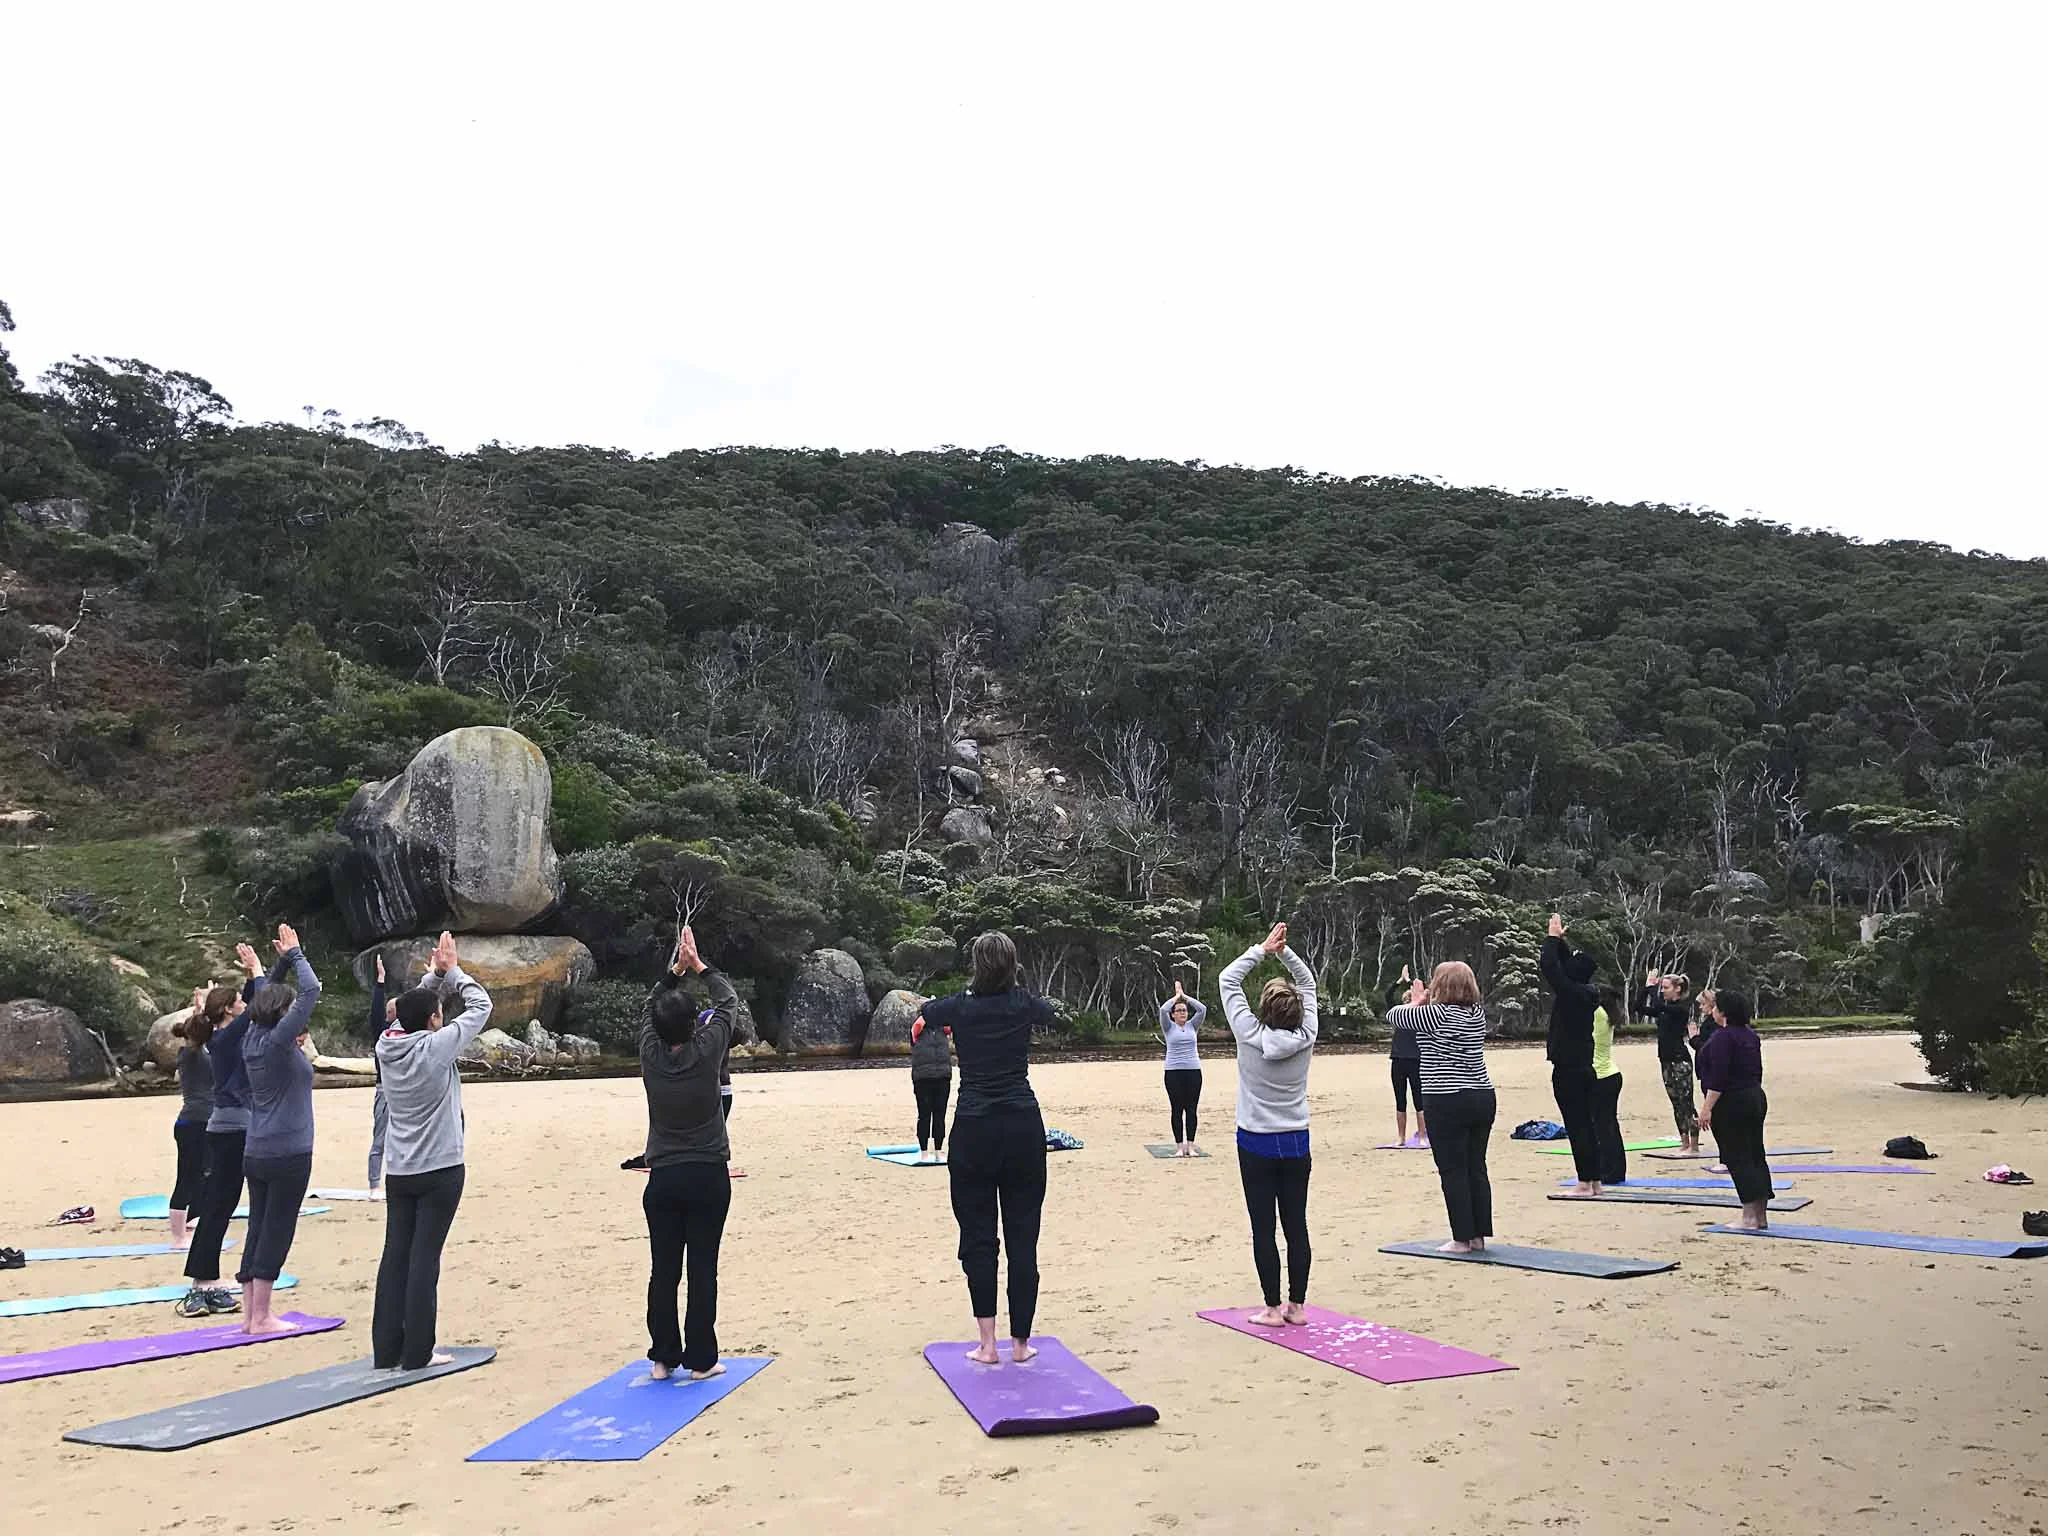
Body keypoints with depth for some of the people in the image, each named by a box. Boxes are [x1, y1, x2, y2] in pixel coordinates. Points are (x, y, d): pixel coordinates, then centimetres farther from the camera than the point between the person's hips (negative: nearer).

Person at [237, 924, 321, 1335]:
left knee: (258, 1229, 12)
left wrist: (282, 961, 17)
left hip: (255, 1154, 8)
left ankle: (250, 1313, 17)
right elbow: (311, 991, -20)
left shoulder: (253, 1039, 7)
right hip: (287, 1152, -8)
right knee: (276, 1232, -2)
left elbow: (265, 997, 24)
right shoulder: (278, 1041, -15)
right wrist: (294, 955, -8)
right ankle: (261, 1317, 2)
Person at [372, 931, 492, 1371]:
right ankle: (417, 1352, 2)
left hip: (399, 1171, 6)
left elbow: (415, 1006, 18)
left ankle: (386, 1349, 14)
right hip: (440, 1170, -6)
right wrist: (451, 970, 6)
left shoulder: (388, 1044, 0)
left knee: (395, 1256, 9)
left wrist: (437, 972, 11)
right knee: (424, 1258, -2)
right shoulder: (437, 1047, -15)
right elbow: (480, 1006, -5)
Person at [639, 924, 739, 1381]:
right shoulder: (705, 1052, -12)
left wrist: (675, 969, 16)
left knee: (663, 1271, 8)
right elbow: (729, 1001, 2)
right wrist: (698, 965, 12)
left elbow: (651, 1006, 15)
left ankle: (664, 1357, 14)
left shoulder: (650, 1053, -5)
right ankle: (700, 1360, 7)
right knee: (702, 1270, 2)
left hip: (663, 1179, 3)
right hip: (707, 1176, -3)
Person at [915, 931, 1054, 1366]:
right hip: (1023, 1126, 1)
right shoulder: (1025, 1004, 1)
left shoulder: (958, 1007, -2)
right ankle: (1021, 1342, 13)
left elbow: (923, 1014, 20)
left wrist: (927, 1012, 44)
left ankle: (987, 1344, 7)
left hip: (974, 1129, -1)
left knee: (978, 1237, 7)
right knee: (1023, 1237, 7)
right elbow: (1050, 1013, 26)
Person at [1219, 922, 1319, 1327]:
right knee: (1296, 1225, 9)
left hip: (1256, 1144, -3)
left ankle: (1273, 1308, 6)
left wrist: (1262, 950, -2)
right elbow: (1308, 982, 6)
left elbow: (1227, 980, -5)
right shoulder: (1305, 1037, -8)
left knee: (1263, 1228, 2)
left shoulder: (1250, 1035, -14)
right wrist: (1284, 951, -1)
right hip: (1296, 1143, 3)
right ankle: (1296, 1305, 15)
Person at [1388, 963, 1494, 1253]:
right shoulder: (1477, 1013, 7)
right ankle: (1479, 1235, 18)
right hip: (1483, 1098, 7)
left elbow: (1393, 1016, -1)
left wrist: (1416, 1001, 14)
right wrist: (1423, 1002, 16)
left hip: (1447, 1102, -7)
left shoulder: (1436, 1014, -14)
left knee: (1453, 1172, 1)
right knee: (1476, 1168, 12)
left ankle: (1462, 1239, 4)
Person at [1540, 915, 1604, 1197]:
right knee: (1586, 1125, 12)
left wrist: (1553, 936, -5)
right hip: (1584, 1069, 9)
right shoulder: (1588, 994, 7)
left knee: (1576, 1126, -4)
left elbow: (1548, 965, -16)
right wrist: (1559, 939, 16)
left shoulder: (1570, 993, -16)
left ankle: (1584, 1184, -1)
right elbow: (1567, 963, 19)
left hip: (1567, 1070, -9)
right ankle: (1594, 1183, 17)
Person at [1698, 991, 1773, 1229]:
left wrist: (1707, 1108, -21)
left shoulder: (1722, 1037, -17)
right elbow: (1757, 1070, 19)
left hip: (1731, 1104, -9)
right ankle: (1761, 1216, 16)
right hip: (1756, 1099, 9)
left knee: (1737, 1159, -5)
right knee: (1756, 1156, 12)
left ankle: (1750, 1217, -6)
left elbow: (1718, 1077, -22)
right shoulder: (1750, 1035, 12)